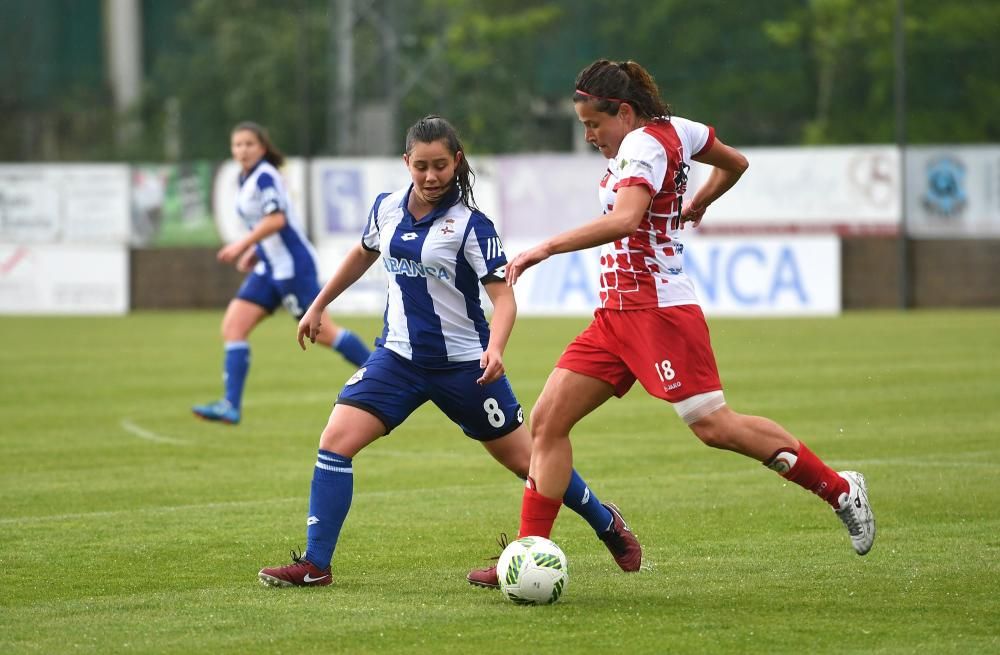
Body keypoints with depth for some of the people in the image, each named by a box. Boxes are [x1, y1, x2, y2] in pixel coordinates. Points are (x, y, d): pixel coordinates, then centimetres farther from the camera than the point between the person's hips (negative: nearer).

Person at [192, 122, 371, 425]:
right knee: (233, 327, -3)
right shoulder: (246, 180, 13)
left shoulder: (264, 177, -14)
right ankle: (231, 405, -8)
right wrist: (254, 252, 14)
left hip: (293, 266, -9)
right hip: (269, 269, 9)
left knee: (320, 332, -4)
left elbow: (276, 219, -27)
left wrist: (243, 245, -28)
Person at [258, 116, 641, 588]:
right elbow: (364, 253, 22)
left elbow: (503, 296, -17)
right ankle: (315, 564, -8)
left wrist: (495, 348, -35)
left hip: (462, 363, -4)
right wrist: (318, 306, 27)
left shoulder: (469, 224, -14)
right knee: (335, 441, -13)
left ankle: (608, 525, 31)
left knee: (524, 457, 6)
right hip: (398, 355, 4)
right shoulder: (387, 208, 1)